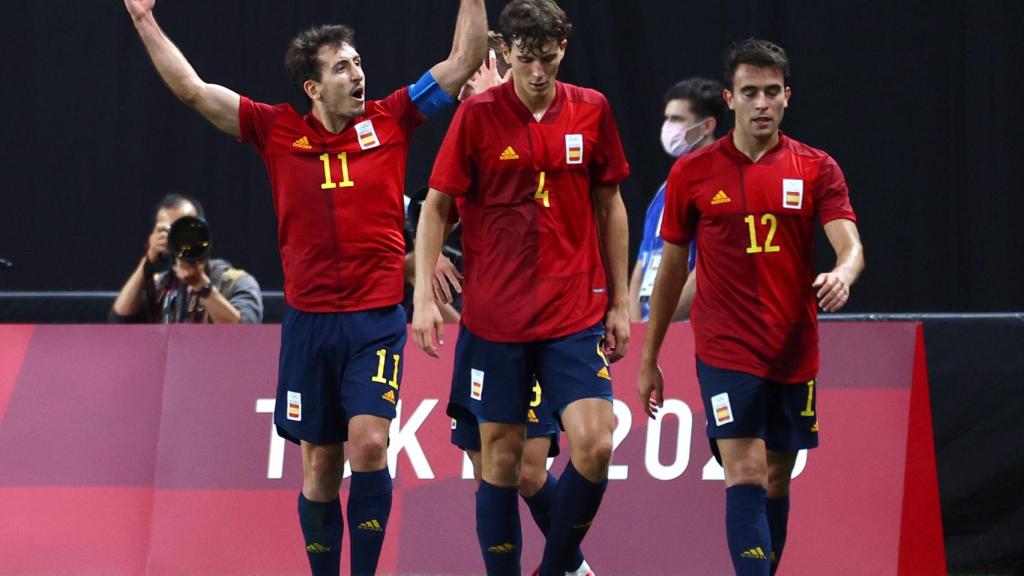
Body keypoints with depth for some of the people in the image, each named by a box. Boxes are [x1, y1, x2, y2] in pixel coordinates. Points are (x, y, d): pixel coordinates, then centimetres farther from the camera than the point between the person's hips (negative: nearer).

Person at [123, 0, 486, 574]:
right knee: (320, 464, 6)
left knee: (368, 441, -18)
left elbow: (465, 60, 4)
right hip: (309, 319, 2)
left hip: (377, 317, -2)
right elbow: (193, 89, 5)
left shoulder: (390, 120, 3)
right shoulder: (279, 130, 4)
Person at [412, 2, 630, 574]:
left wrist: (619, 301, 9)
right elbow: (437, 207, 1)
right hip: (494, 314, -1)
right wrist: (424, 296, -8)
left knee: (595, 443, -12)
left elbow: (610, 206, 11)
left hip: (576, 312, 1)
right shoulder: (477, 115, -4)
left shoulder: (592, 111, 2)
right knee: (501, 457, 2)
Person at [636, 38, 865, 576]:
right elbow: (671, 268, 9)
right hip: (726, 353, -2)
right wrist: (648, 360, 9)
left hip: (793, 355, 2)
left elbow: (850, 245, -9)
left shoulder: (816, 169, 2)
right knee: (746, 476, -15)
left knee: (776, 483, 11)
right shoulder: (692, 173, 1)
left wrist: (842, 274, -34)